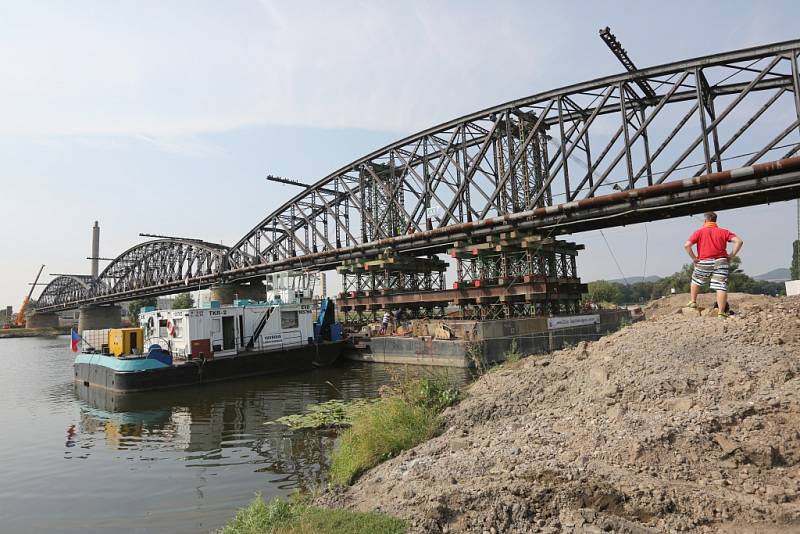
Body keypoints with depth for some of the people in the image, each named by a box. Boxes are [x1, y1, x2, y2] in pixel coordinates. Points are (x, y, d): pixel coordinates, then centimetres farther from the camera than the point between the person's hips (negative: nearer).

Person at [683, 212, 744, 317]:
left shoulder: (699, 232, 2)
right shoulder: (723, 232, 8)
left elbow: (687, 245, -11)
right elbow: (739, 241, -3)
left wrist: (693, 258, -2)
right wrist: (731, 256, 1)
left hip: (704, 262, -1)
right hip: (720, 262, 1)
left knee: (696, 281, 25)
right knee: (721, 287, -3)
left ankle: (693, 302, 31)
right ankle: (721, 312, -6)